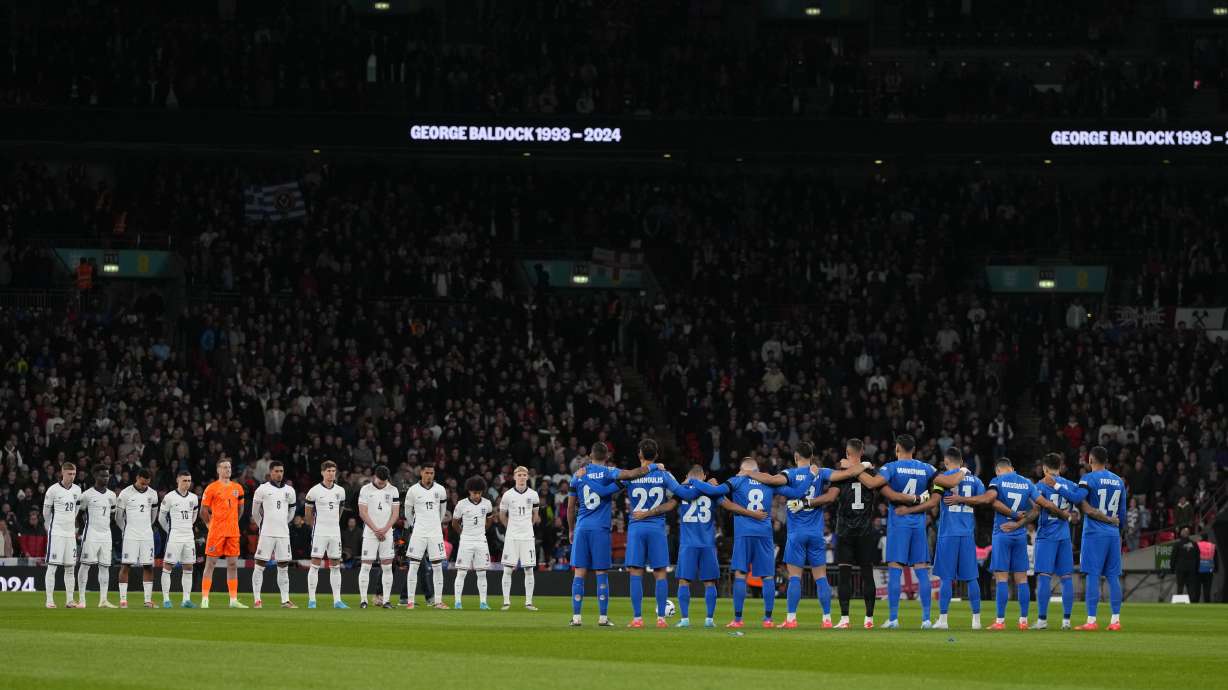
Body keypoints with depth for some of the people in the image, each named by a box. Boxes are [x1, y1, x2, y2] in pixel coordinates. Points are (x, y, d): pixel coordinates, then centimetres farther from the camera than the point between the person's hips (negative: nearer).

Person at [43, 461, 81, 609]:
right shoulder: (53, 490, -9)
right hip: (56, 533, -5)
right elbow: (46, 512, 2)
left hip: (70, 533, 5)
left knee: (70, 568, 7)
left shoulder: (77, 490, 8)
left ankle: (70, 600, 11)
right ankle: (49, 600, -4)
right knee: (52, 567, -5)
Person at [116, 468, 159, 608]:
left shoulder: (152, 494, 6)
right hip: (130, 536, -3)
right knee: (125, 566, -4)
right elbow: (119, 516, 3)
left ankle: (148, 599, 5)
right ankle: (123, 599, -1)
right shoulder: (125, 494, -7)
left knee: (148, 566, 2)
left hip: (147, 536, 3)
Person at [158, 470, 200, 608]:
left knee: (188, 568, 5)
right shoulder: (170, 497, -7)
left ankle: (186, 599, 9)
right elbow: (161, 518, 2)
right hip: (174, 537, -5)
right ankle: (166, 599, -2)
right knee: (167, 566, -4)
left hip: (189, 536, 5)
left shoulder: (193, 498, 8)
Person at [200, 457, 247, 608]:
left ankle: (234, 600, 9)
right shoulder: (212, 488, -3)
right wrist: (211, 524, 1)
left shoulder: (237, 488, 11)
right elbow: (203, 511, 0)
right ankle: (204, 600, -3)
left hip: (233, 532, 5)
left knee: (233, 565, 5)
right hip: (216, 532, -5)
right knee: (210, 564, -3)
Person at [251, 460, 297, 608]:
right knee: (260, 565, -4)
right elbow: (255, 512, 7)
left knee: (283, 567, 6)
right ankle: (256, 600, -2)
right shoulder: (262, 489, -2)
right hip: (267, 534, -4)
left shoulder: (289, 490, 10)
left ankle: (285, 600, 9)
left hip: (283, 534, 4)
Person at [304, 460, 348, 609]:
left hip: (335, 533, 5)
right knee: (315, 565, -6)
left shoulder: (340, 491, 8)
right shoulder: (314, 491, -6)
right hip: (319, 533, -5)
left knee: (335, 566, 5)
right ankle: (311, 600, -4)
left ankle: (337, 600, 8)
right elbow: (308, 513, 5)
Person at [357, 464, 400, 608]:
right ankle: (363, 599, -3)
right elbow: (363, 513, -5)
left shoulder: (393, 490, 6)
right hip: (370, 532, -2)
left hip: (387, 533, 2)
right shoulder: (365, 490, -1)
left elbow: (395, 513, 3)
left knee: (387, 566, 0)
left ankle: (386, 599, 3)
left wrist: (384, 530, -9)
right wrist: (376, 530, -11)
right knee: (366, 565, -5)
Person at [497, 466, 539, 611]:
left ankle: (529, 602, 6)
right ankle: (506, 601, 2)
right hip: (511, 537, -1)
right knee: (508, 569, -3)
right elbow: (502, 515, 10)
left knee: (529, 569, 0)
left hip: (527, 536, 1)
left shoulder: (533, 495, 3)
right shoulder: (508, 495, -1)